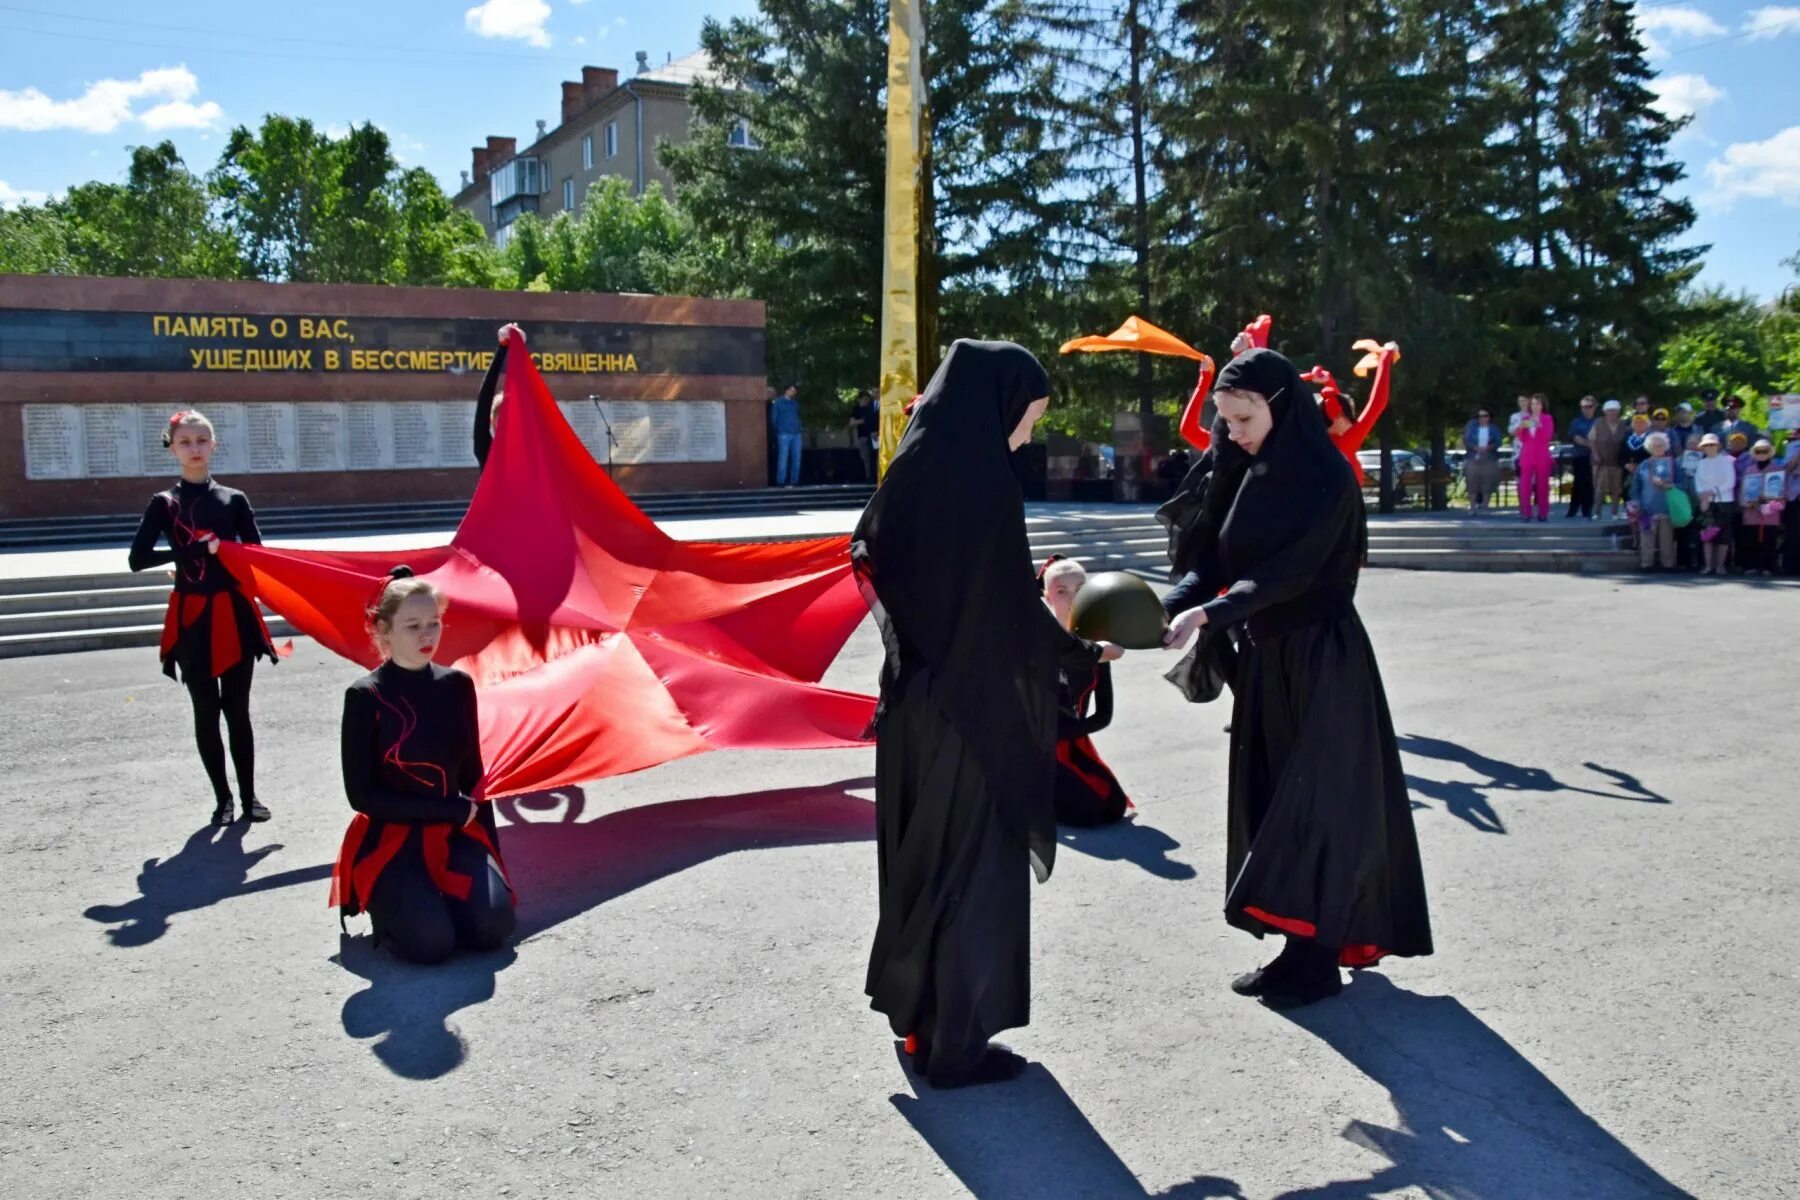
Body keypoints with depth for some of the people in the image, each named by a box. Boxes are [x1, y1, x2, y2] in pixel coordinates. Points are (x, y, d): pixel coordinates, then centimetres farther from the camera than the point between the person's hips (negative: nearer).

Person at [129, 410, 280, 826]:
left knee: (237, 709, 5)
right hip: (192, 618, -1)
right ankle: (222, 797, 15)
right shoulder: (164, 504, 1)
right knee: (206, 711, 6)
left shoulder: (234, 499, 5)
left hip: (234, 613, 1)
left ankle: (249, 795, 14)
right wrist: (196, 550, -13)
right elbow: (137, 559, -10)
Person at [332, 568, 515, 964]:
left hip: (454, 833, 4)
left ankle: (436, 897, 14)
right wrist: (451, 809, -15)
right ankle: (385, 905, 10)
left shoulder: (456, 686, 3)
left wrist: (491, 851, 3)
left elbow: (472, 775, 9)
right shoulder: (365, 697, -11)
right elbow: (362, 794, -12)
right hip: (389, 840, -4)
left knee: (493, 925, -18)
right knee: (430, 941, -23)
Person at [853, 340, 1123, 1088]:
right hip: (972, 704, -8)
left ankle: (915, 1006, 34)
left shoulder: (914, 466, 4)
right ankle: (957, 1044, 15)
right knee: (973, 864, 4)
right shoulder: (984, 481, -19)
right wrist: (1084, 654, -3)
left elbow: (872, 560, 12)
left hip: (917, 695, 8)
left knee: (923, 852, 19)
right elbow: (1013, 606, -18)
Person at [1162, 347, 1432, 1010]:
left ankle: (1317, 956, 6)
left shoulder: (1325, 479, -15)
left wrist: (1207, 613, -31)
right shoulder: (1246, 473, 8)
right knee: (1272, 798, 9)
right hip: (1265, 656, 8)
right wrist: (1162, 610, -12)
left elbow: (1287, 572, -23)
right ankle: (1301, 947, 19)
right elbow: (1214, 560, 4)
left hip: (1321, 659, -8)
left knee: (1315, 800, -3)